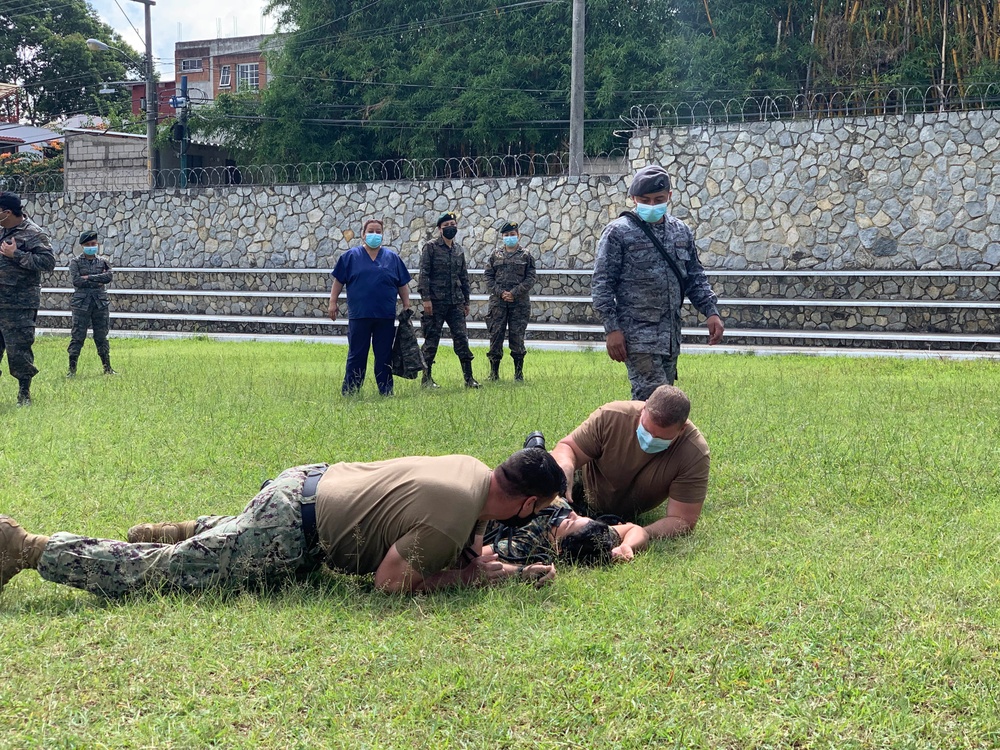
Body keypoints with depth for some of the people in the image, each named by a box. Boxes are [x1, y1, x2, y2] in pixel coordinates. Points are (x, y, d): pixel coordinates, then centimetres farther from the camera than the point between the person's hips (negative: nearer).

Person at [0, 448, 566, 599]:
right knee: (148, 572, 4)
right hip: (291, 534, -8)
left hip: (308, 483, 8)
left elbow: (465, 551, 16)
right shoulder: (453, 516, -27)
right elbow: (389, 582, -21)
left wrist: (515, 571, 1)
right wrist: (464, 576, -12)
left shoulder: (474, 468, 1)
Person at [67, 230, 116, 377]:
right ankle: (72, 369, 1)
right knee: (77, 336, -3)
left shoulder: (103, 261, 11)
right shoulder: (75, 262, 3)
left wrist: (89, 277, -12)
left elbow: (109, 276, -7)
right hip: (81, 303, -2)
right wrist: (97, 282, -10)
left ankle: (107, 368, 14)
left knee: (101, 336, 8)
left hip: (100, 303, 2)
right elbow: (76, 280, -11)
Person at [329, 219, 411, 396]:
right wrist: (333, 302, 1)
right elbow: (338, 281, 7)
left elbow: (402, 285, 12)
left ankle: (386, 391, 12)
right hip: (359, 315, -1)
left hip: (386, 316, 2)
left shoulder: (392, 258, 10)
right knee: (356, 354, 2)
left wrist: (406, 306, 8)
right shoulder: (351, 256, 5)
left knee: (384, 355, 6)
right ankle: (349, 391, 8)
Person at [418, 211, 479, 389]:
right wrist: (425, 298, -16)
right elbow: (424, 274, -8)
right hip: (436, 302, -5)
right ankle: (426, 378, 9)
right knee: (431, 340, 1)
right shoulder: (431, 247, -3)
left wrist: (466, 302, 16)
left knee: (462, 338, 0)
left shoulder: (459, 250, 14)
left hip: (456, 303, 5)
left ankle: (468, 377, 2)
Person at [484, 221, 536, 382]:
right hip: (498, 302, 2)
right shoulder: (496, 256, 12)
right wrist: (500, 292, -8)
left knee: (517, 337, -1)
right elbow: (488, 277, 7)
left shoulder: (526, 256, 6)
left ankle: (519, 373, 7)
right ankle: (494, 372, 8)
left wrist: (514, 293, -11)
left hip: (519, 302, -2)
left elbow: (530, 279, 0)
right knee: (495, 335, 0)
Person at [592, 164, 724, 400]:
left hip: (671, 336, 6)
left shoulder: (682, 232, 12)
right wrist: (612, 329, -13)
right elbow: (601, 284, -6)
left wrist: (711, 311, 5)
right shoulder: (618, 232, -5)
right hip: (637, 335, -6)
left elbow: (695, 278, 19)